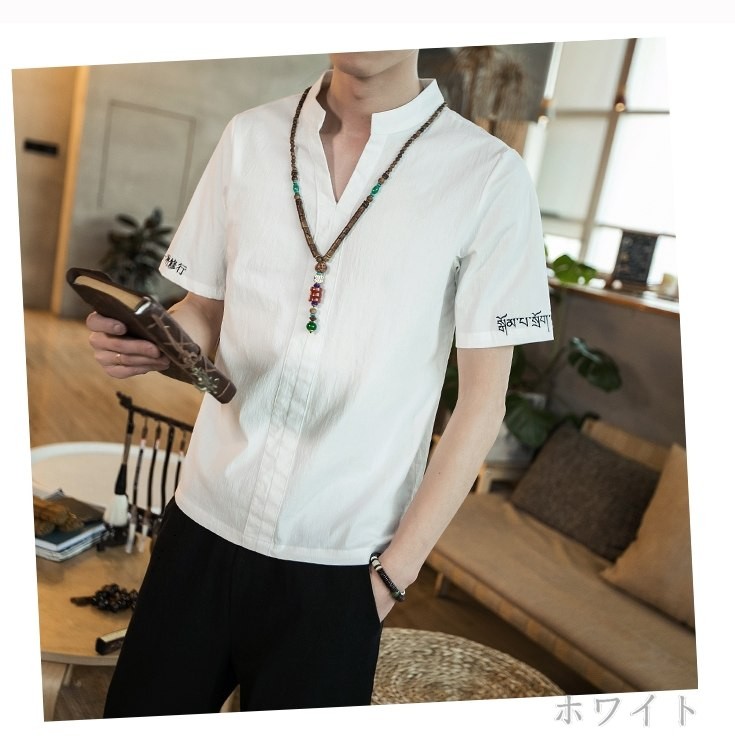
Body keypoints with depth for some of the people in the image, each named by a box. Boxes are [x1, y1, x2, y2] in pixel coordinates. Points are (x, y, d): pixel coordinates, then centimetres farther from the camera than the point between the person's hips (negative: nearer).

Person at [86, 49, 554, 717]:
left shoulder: (489, 177, -8)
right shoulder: (250, 135, 3)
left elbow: (483, 400, -5)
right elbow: (205, 312, 9)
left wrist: (395, 570, -6)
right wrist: (146, 342, -14)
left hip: (336, 565, -2)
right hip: (203, 524, 3)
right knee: (136, 720, 15)